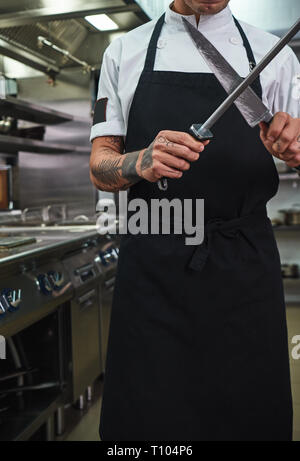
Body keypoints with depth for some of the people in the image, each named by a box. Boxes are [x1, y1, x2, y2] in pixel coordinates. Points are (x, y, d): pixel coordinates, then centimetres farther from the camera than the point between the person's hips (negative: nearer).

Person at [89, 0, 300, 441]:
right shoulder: (124, 51, 9)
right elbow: (100, 167, 5)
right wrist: (143, 162, -17)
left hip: (244, 265, 1)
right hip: (151, 267, 0)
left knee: (252, 418, 5)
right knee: (148, 419, 2)